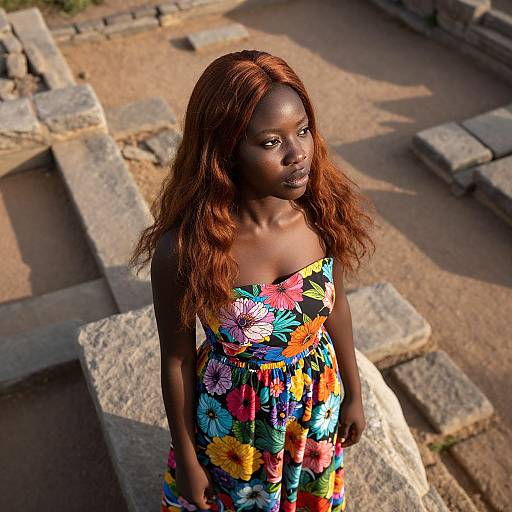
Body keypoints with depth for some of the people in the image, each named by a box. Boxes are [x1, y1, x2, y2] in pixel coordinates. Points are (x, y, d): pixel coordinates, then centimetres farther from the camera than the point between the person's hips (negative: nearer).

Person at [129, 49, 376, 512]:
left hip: (317, 400, 3)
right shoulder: (183, 249, -31)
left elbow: (336, 303, -3)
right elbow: (176, 360, -16)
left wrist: (354, 394, 8)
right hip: (233, 417, -2)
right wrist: (188, 459, -4)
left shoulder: (325, 212, -21)